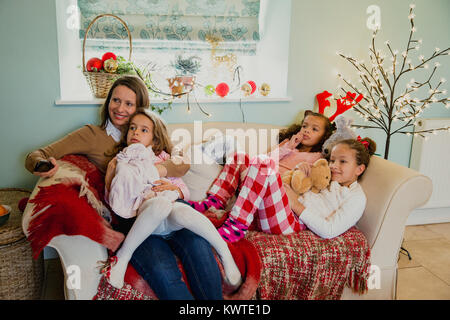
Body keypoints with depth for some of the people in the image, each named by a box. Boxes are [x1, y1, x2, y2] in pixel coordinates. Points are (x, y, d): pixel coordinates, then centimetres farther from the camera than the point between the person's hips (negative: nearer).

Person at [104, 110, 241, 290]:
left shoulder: (162, 159, 27)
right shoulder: (120, 162, 25)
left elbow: (184, 190, 21)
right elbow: (111, 201, 18)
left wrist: (174, 189, -2)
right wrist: (109, 176, 3)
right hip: (142, 211, -1)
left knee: (181, 211, -38)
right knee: (161, 203, -39)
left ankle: (225, 254, -21)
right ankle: (122, 257, -28)